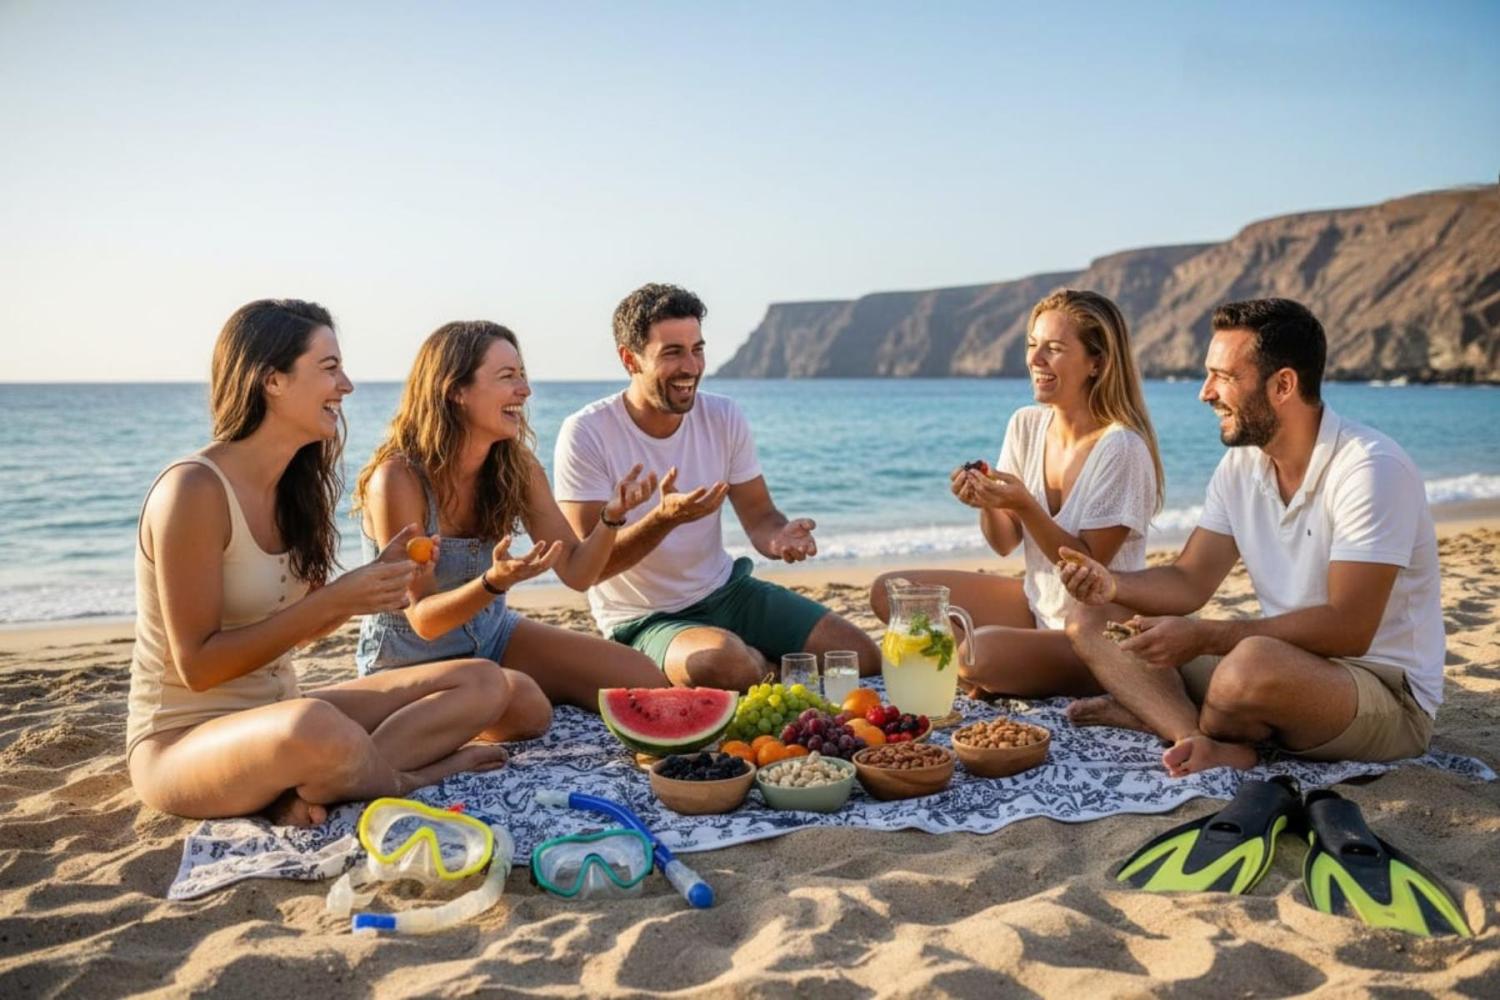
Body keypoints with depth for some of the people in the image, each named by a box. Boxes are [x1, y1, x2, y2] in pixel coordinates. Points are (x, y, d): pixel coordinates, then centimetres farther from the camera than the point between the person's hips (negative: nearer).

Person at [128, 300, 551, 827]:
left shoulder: (295, 485, 5)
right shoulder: (194, 488, -18)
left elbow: (294, 629, 10)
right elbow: (198, 666, -19)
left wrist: (374, 579, -7)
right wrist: (334, 600, -22)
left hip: (276, 713, 8)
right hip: (182, 740, -8)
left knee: (483, 684, -4)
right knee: (315, 726, -43)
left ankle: (311, 791, -19)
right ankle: (415, 774, -11)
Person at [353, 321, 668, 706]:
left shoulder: (518, 467, -6)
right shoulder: (397, 479, -24)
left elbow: (576, 572, -6)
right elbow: (423, 620, -22)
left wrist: (612, 516, -26)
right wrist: (494, 582, -41)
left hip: (490, 634, 6)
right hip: (410, 658, -6)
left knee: (643, 679, -8)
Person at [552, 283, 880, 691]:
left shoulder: (724, 417, -1)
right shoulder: (586, 434, -17)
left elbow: (759, 518, 3)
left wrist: (781, 537, -23)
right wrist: (665, 518, -37)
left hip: (726, 591, 5)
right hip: (644, 619, -4)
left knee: (862, 656, -10)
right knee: (729, 664, -37)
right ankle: (773, 668, -2)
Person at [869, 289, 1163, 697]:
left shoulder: (1121, 448, -22)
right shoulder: (1026, 424, -1)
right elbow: (1005, 544, 2)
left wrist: (1024, 506, -30)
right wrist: (987, 504, -19)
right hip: (1036, 603, 7)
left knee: (981, 653, -35)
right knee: (889, 593, -1)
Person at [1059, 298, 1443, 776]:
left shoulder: (1370, 468, -20)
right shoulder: (1240, 465, 4)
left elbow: (1346, 629, -26)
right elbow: (1189, 582, 4)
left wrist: (1204, 636, -29)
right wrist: (1113, 585, -16)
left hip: (1387, 694, -7)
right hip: (1286, 668, 8)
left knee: (1256, 662, -42)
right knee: (1090, 621, -4)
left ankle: (1152, 711, -11)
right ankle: (1211, 746, -24)